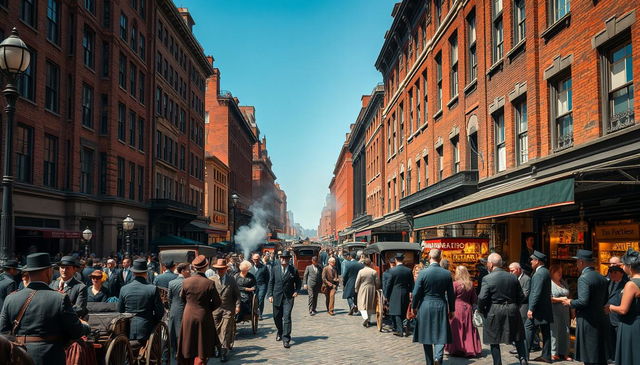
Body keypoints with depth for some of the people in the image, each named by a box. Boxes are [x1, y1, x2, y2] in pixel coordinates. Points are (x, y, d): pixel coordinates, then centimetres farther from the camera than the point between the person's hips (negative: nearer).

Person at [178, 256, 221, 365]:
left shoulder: (186, 281, -9)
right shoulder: (210, 283, -16)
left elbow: (182, 298, 8)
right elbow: (217, 302, -8)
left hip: (188, 316, 3)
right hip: (203, 317, -3)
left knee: (188, 345, 18)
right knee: (202, 348, 9)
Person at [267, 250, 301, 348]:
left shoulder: (293, 270, -1)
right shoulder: (275, 269, 4)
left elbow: (298, 282, 11)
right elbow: (271, 282, 6)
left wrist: (296, 291, -6)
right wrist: (270, 295, -1)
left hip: (288, 298, -2)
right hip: (277, 297, 3)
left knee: (287, 317, -11)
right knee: (277, 317, 14)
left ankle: (286, 339, -7)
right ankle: (280, 332, 41)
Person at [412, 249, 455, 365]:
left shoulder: (423, 272, -11)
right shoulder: (447, 274, -3)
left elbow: (416, 293, -7)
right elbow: (451, 294, 4)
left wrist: (414, 307, 7)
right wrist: (451, 310, 16)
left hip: (425, 307, -2)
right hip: (441, 307, 2)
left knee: (426, 336, 9)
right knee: (441, 334, 12)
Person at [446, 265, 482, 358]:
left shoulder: (455, 284, -12)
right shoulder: (471, 284, 2)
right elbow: (474, 299, 7)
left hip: (457, 308, -4)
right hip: (468, 308, 4)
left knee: (457, 329, 3)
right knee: (468, 329, 11)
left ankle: (457, 349, 5)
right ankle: (470, 349, 15)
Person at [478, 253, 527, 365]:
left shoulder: (487, 279, -11)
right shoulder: (513, 277, 4)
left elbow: (482, 298, -17)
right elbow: (521, 296, 8)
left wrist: (481, 310, 0)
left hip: (494, 313, -4)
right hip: (512, 311, 4)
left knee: (494, 341, 7)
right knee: (518, 337, 17)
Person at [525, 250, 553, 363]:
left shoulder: (539, 274, -17)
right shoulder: (545, 271, 14)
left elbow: (536, 293, -23)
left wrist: (531, 309, -22)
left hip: (539, 308, -10)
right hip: (546, 308, 10)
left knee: (528, 328, -4)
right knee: (545, 332, 10)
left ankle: (525, 354, -1)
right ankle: (546, 356, 14)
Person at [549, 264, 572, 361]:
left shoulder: (563, 283, 17)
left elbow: (568, 295, 21)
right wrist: (560, 299, -15)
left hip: (564, 312, 7)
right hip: (553, 312, -7)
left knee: (565, 332, 5)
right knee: (554, 331, -7)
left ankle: (564, 353, 13)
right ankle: (553, 353, -1)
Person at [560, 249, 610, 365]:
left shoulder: (583, 278, -16)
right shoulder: (602, 278, 10)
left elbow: (583, 301, -24)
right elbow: (605, 300, 16)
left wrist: (570, 302, -7)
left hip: (588, 322, -8)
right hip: (601, 319, 8)